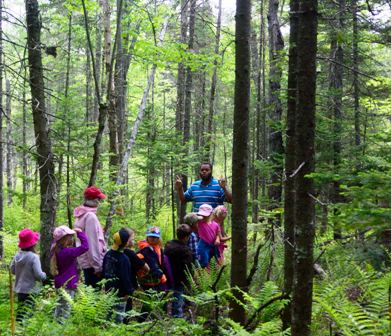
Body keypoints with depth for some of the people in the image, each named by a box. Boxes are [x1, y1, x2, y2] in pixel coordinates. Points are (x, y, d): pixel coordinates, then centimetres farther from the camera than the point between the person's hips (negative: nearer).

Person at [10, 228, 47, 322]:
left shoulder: (17, 255, -1)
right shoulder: (34, 257, -19)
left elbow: (12, 270, 10)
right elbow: (39, 275, -20)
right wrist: (44, 275, 1)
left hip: (19, 288, 7)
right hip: (30, 289, -7)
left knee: (20, 310, 17)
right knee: (25, 312, -5)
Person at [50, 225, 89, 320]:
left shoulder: (55, 250, 0)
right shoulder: (67, 252, -24)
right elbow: (85, 247, -27)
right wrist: (80, 233, -18)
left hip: (60, 283, 9)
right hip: (68, 284, -9)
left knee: (60, 306, 20)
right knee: (66, 309, -3)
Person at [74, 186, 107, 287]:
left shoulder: (82, 215, 13)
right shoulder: (91, 216, -15)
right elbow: (93, 243, -18)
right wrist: (98, 266, -18)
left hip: (85, 261, 9)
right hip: (93, 263, -9)